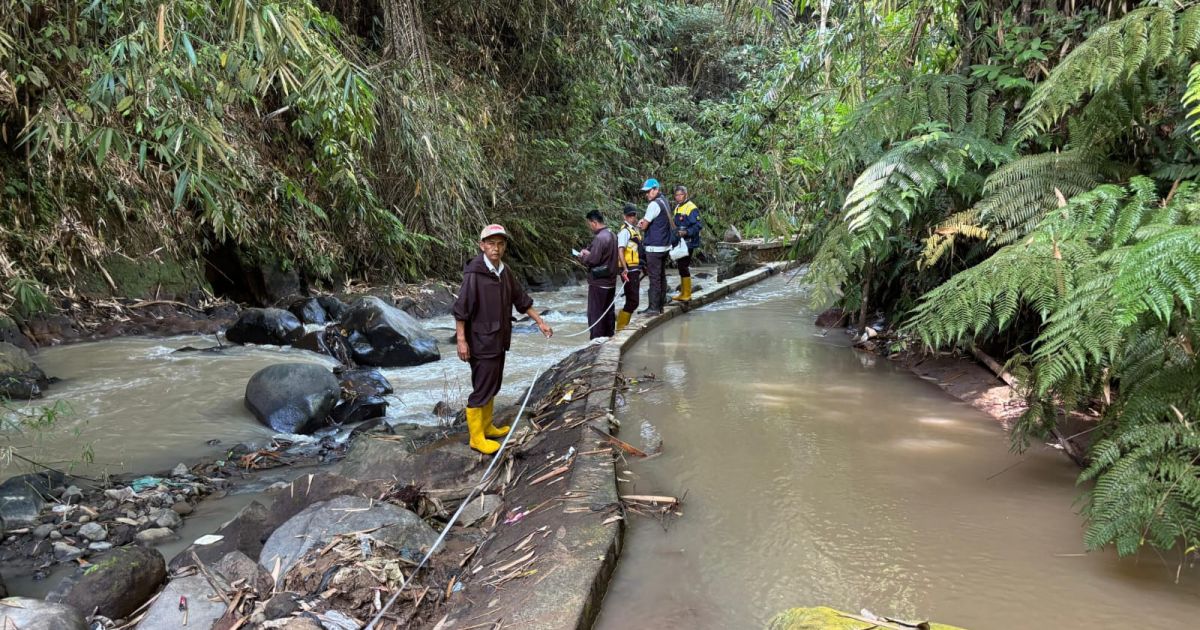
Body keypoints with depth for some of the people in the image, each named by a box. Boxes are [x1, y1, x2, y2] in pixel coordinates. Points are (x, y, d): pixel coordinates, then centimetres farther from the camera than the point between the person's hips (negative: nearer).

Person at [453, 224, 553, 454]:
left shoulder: (504, 271, 6)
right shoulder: (474, 273, -18)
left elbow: (521, 299, 16)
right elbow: (461, 309, -18)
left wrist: (540, 322, 17)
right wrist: (461, 340, -21)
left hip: (499, 341, 8)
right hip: (481, 344, -8)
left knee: (492, 387, 18)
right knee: (482, 390, -2)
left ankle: (486, 427, 32)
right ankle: (476, 437, 8)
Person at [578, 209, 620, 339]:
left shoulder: (600, 237, -20)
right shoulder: (611, 235, 9)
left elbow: (593, 259, -23)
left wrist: (583, 256, -4)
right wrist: (588, 252, 9)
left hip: (598, 282, -9)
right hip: (611, 280, 9)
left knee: (595, 313, 0)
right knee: (608, 311, 16)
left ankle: (596, 340, 3)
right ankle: (609, 337, 24)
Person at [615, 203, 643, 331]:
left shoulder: (636, 229, 15)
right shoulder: (625, 231, -13)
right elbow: (620, 250, -24)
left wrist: (640, 269, 26)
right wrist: (625, 269, -34)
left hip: (635, 270, 9)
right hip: (629, 271, -9)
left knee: (633, 300, 14)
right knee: (633, 301, -9)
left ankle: (623, 326, 23)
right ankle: (621, 327, -3)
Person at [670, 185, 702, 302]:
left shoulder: (691, 208, -12)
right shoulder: (677, 208, 16)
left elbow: (697, 226, -17)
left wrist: (686, 232, -28)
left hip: (688, 243, -9)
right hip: (679, 242, 9)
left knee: (684, 267, -9)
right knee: (680, 266, 12)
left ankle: (686, 294, -4)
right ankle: (683, 292, 20)